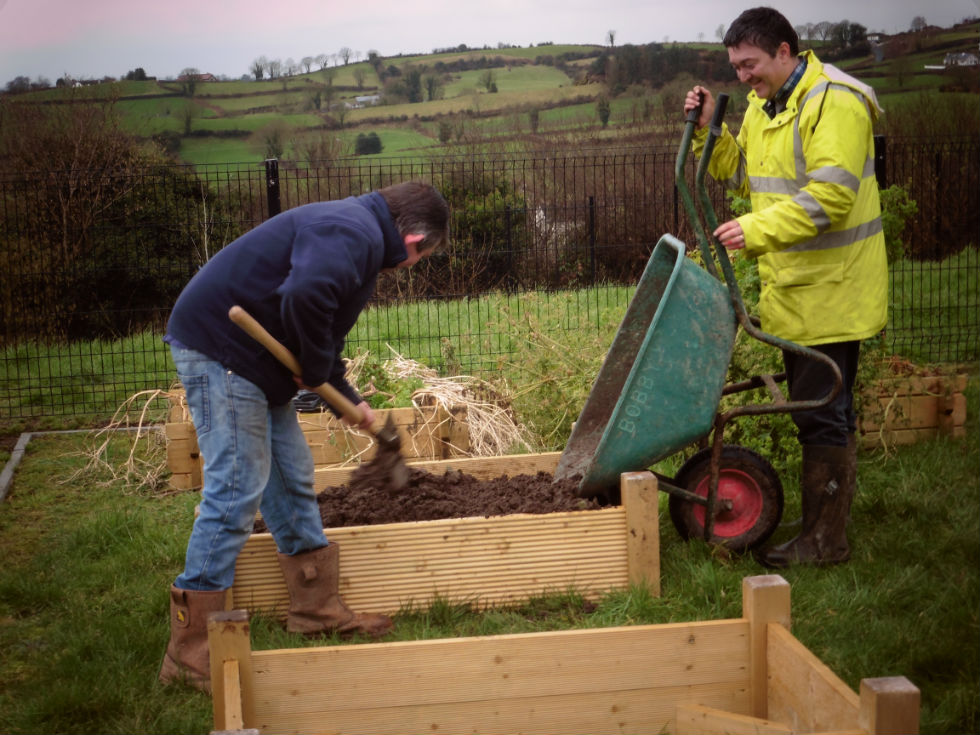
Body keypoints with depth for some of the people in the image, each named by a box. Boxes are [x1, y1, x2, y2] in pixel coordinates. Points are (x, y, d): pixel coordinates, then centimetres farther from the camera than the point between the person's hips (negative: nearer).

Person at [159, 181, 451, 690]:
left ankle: (317, 608, 30)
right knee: (236, 490, -11)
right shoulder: (354, 233, -16)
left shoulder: (357, 233, 19)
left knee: (292, 476, 16)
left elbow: (321, 339, 29)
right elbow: (305, 296, -36)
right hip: (219, 348, -11)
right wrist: (317, 371, -19)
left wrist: (348, 399, 31)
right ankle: (189, 652, -4)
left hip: (250, 357, 11)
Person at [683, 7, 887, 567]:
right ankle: (840, 488, 33)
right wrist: (709, 128, 6)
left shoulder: (834, 103, -17)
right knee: (815, 404, 18)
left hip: (831, 288, -9)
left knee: (821, 411, -5)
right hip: (793, 288, 9)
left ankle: (825, 539, 2)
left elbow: (829, 197, -26)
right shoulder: (763, 106, 13)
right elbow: (740, 173, 20)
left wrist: (756, 230, -27)